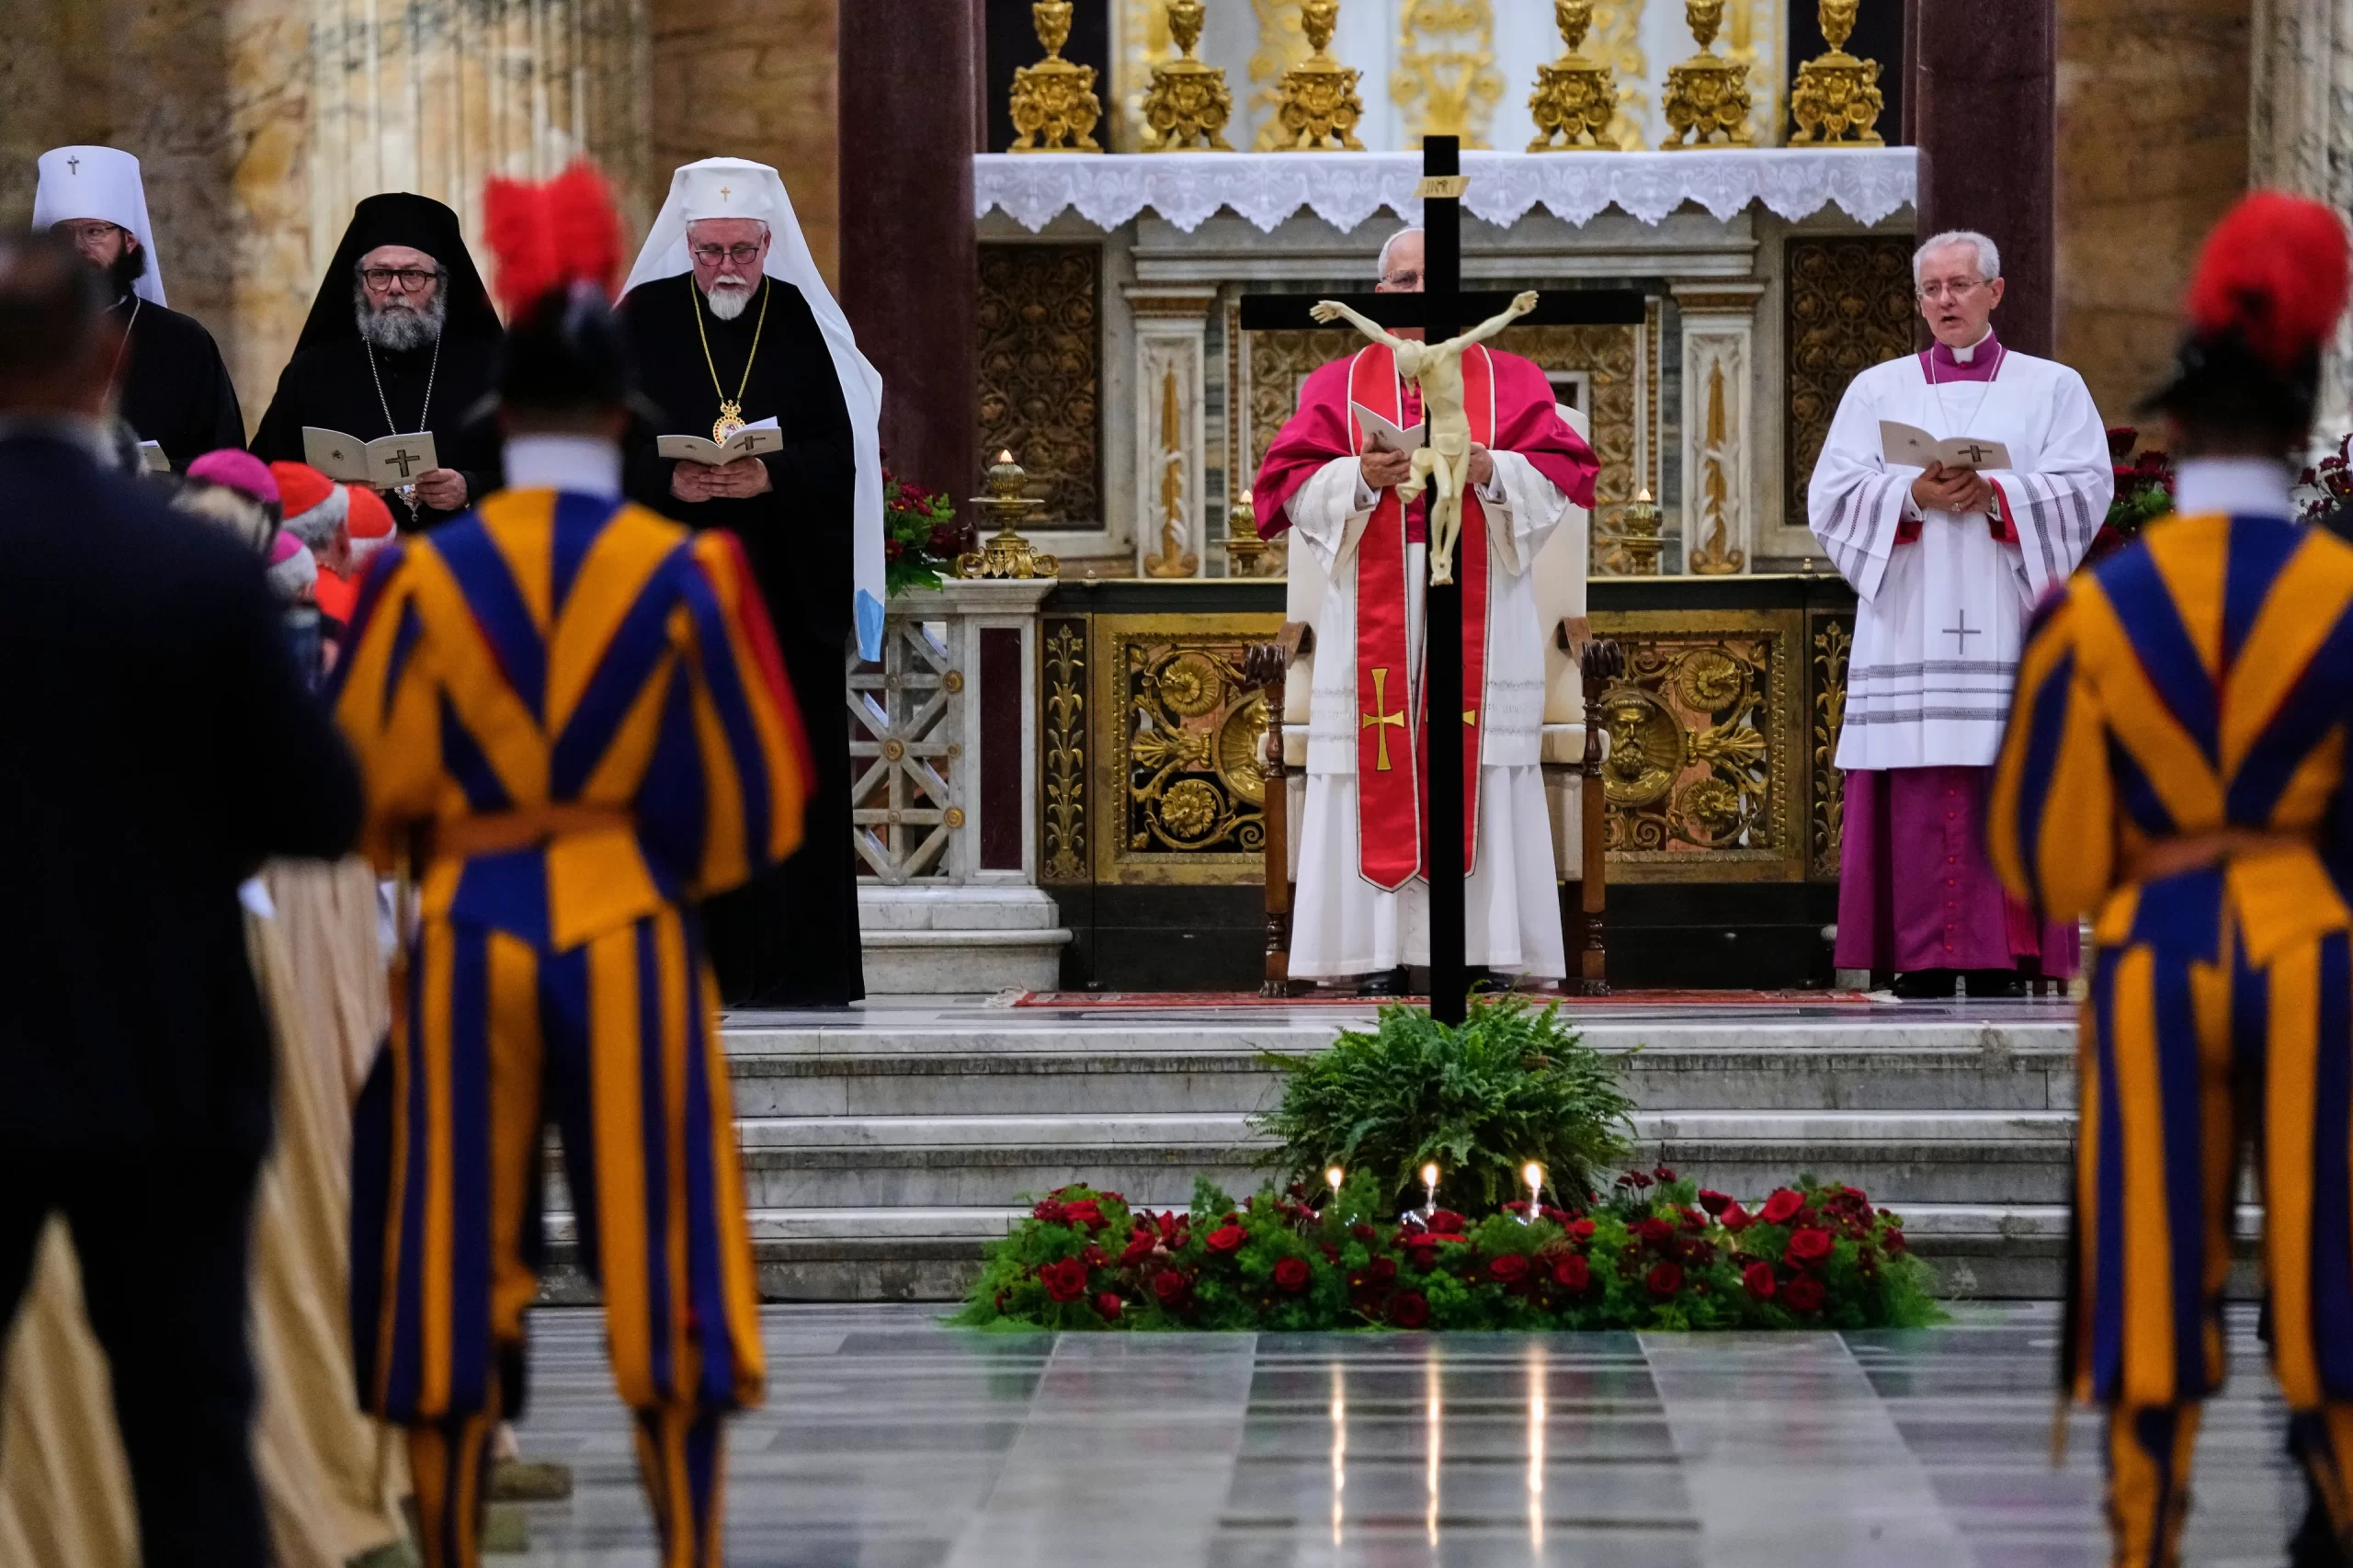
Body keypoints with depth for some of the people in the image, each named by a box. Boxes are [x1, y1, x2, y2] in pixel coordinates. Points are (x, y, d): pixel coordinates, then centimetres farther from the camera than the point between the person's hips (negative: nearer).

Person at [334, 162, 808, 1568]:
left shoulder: (428, 576, -3)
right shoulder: (682, 575, -5)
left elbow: (365, 793, 0)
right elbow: (751, 799, 1)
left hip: (469, 940, 1)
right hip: (633, 938, -1)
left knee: (464, 1273, 7)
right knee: (664, 1269, 5)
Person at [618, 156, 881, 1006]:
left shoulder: (805, 325, 5)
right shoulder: (645, 322, 6)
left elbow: (841, 451, 1)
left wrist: (773, 477, -17)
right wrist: (671, 482, -15)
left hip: (786, 586, 0)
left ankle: (797, 968, -2)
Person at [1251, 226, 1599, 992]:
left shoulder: (1511, 381, 11)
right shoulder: (1338, 385, 12)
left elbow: (1563, 475, 2)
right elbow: (1293, 489, 3)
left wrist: (1489, 470, -16)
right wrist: (1363, 476, -15)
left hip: (1481, 606, 0)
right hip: (1373, 608, 0)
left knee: (1479, 772, -6)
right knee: (1382, 773, -6)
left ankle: (1484, 947, -6)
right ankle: (1381, 954, -6)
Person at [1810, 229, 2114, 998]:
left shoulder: (2052, 389, 13)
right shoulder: (1877, 391, 16)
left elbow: (2084, 490, 1)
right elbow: (1833, 499, 6)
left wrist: (1994, 497, -14)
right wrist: (1913, 497, -12)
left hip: (2010, 618, -1)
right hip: (1909, 625, 1)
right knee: (1916, 803, -7)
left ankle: (2004, 963, -9)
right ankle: (1923, 963, -8)